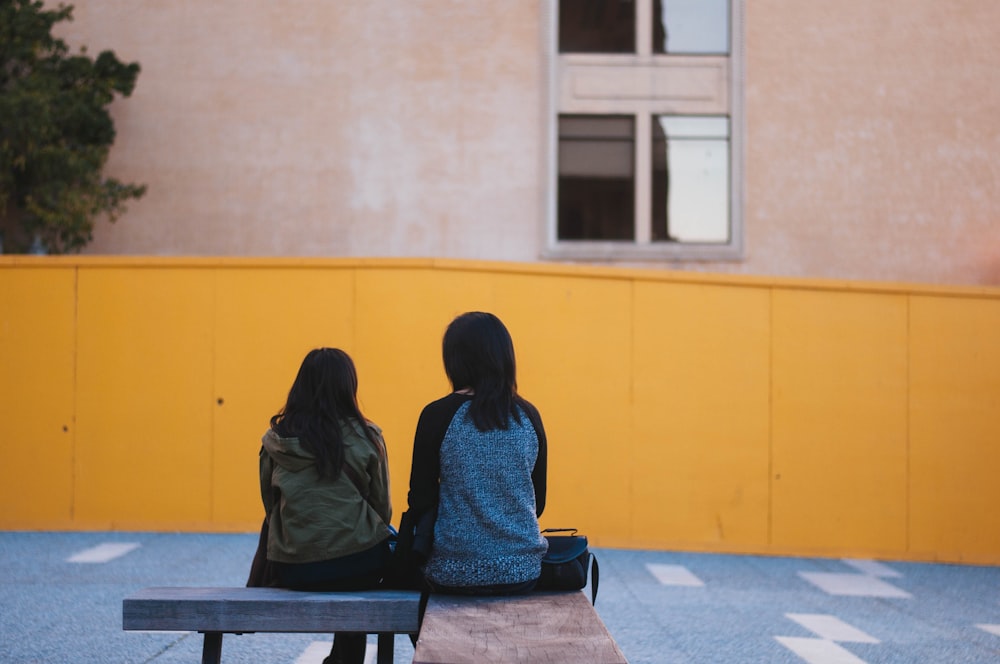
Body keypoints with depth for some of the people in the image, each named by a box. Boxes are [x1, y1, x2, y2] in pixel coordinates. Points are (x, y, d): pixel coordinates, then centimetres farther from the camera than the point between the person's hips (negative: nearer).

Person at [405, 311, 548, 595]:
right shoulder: (529, 415, 1)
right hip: (522, 572, 3)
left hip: (454, 573, -3)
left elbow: (420, 502, -5)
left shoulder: (437, 415, -8)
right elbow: (538, 503, 8)